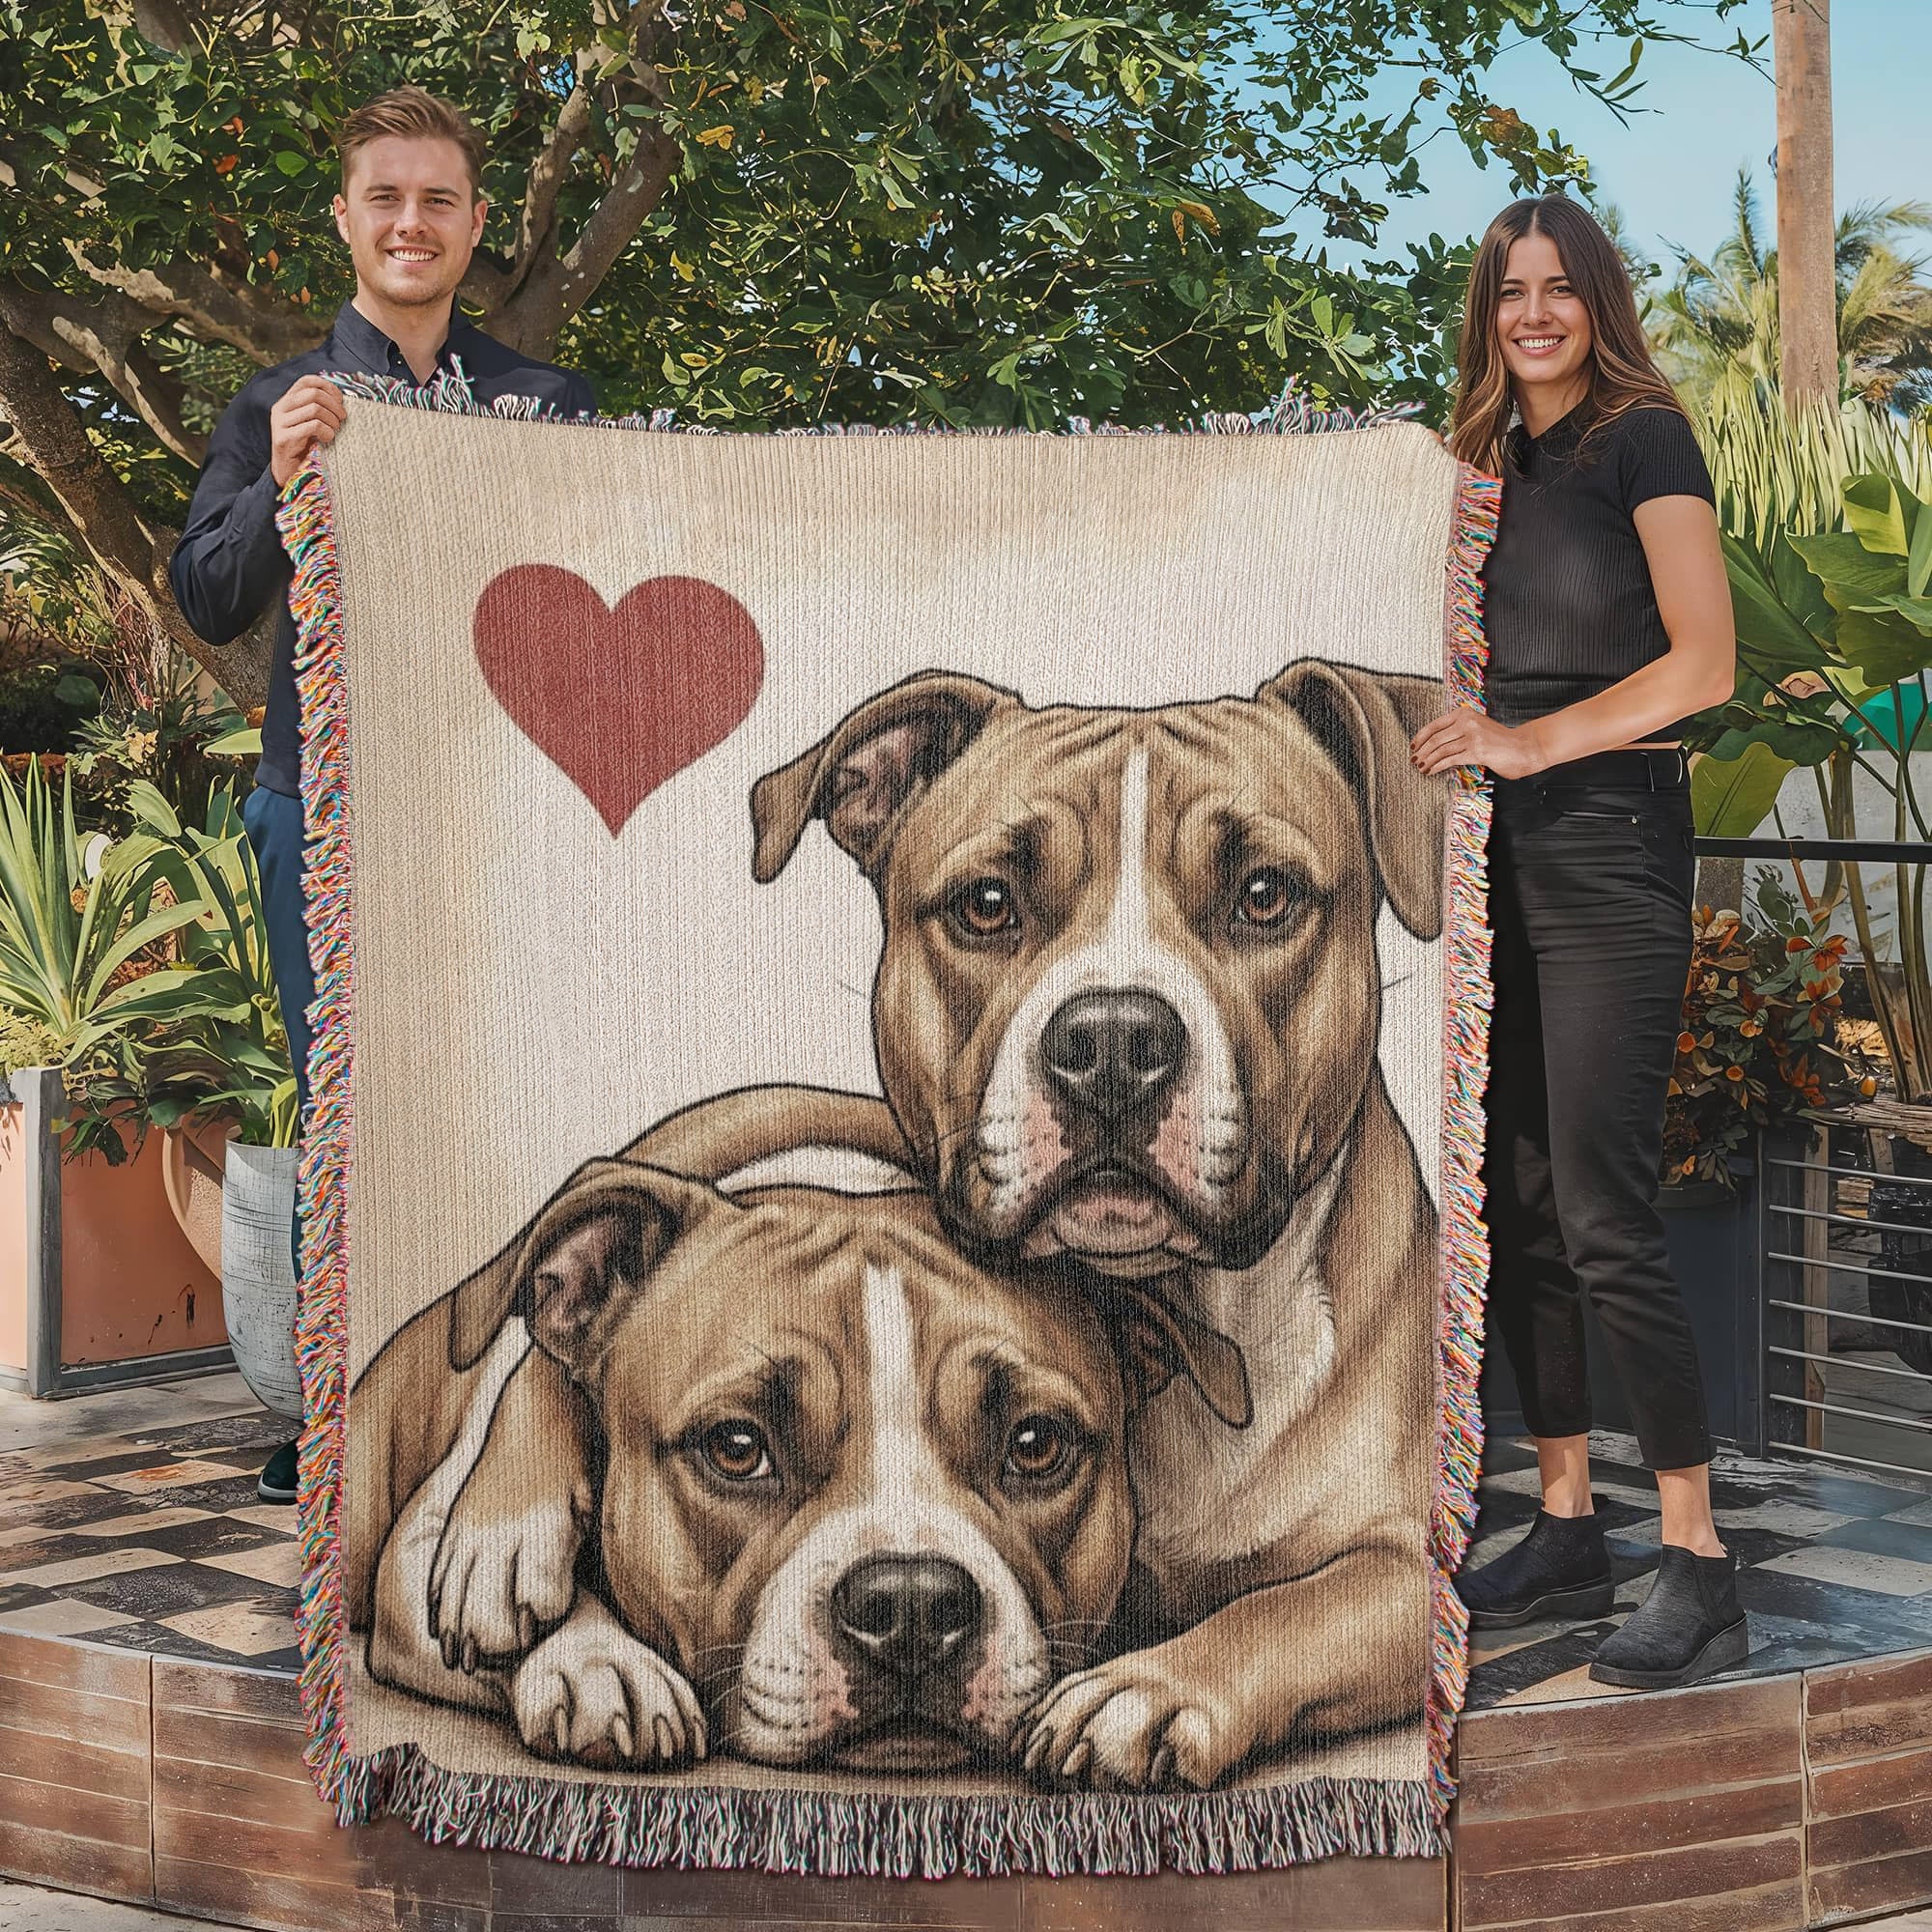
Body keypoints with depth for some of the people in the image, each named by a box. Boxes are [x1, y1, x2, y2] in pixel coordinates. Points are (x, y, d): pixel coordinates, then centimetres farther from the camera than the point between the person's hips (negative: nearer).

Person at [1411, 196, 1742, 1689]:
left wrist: (1532, 740, -17)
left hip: (1612, 847, -7)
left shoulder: (1643, 438, -4)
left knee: (1604, 1214, -11)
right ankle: (1568, 1533, 18)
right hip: (1501, 852, 7)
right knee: (1516, 1205, 8)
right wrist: (1457, 741, 3)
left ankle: (1701, 1570, -4)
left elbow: (1706, 664, -11)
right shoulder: (1490, 462, 16)